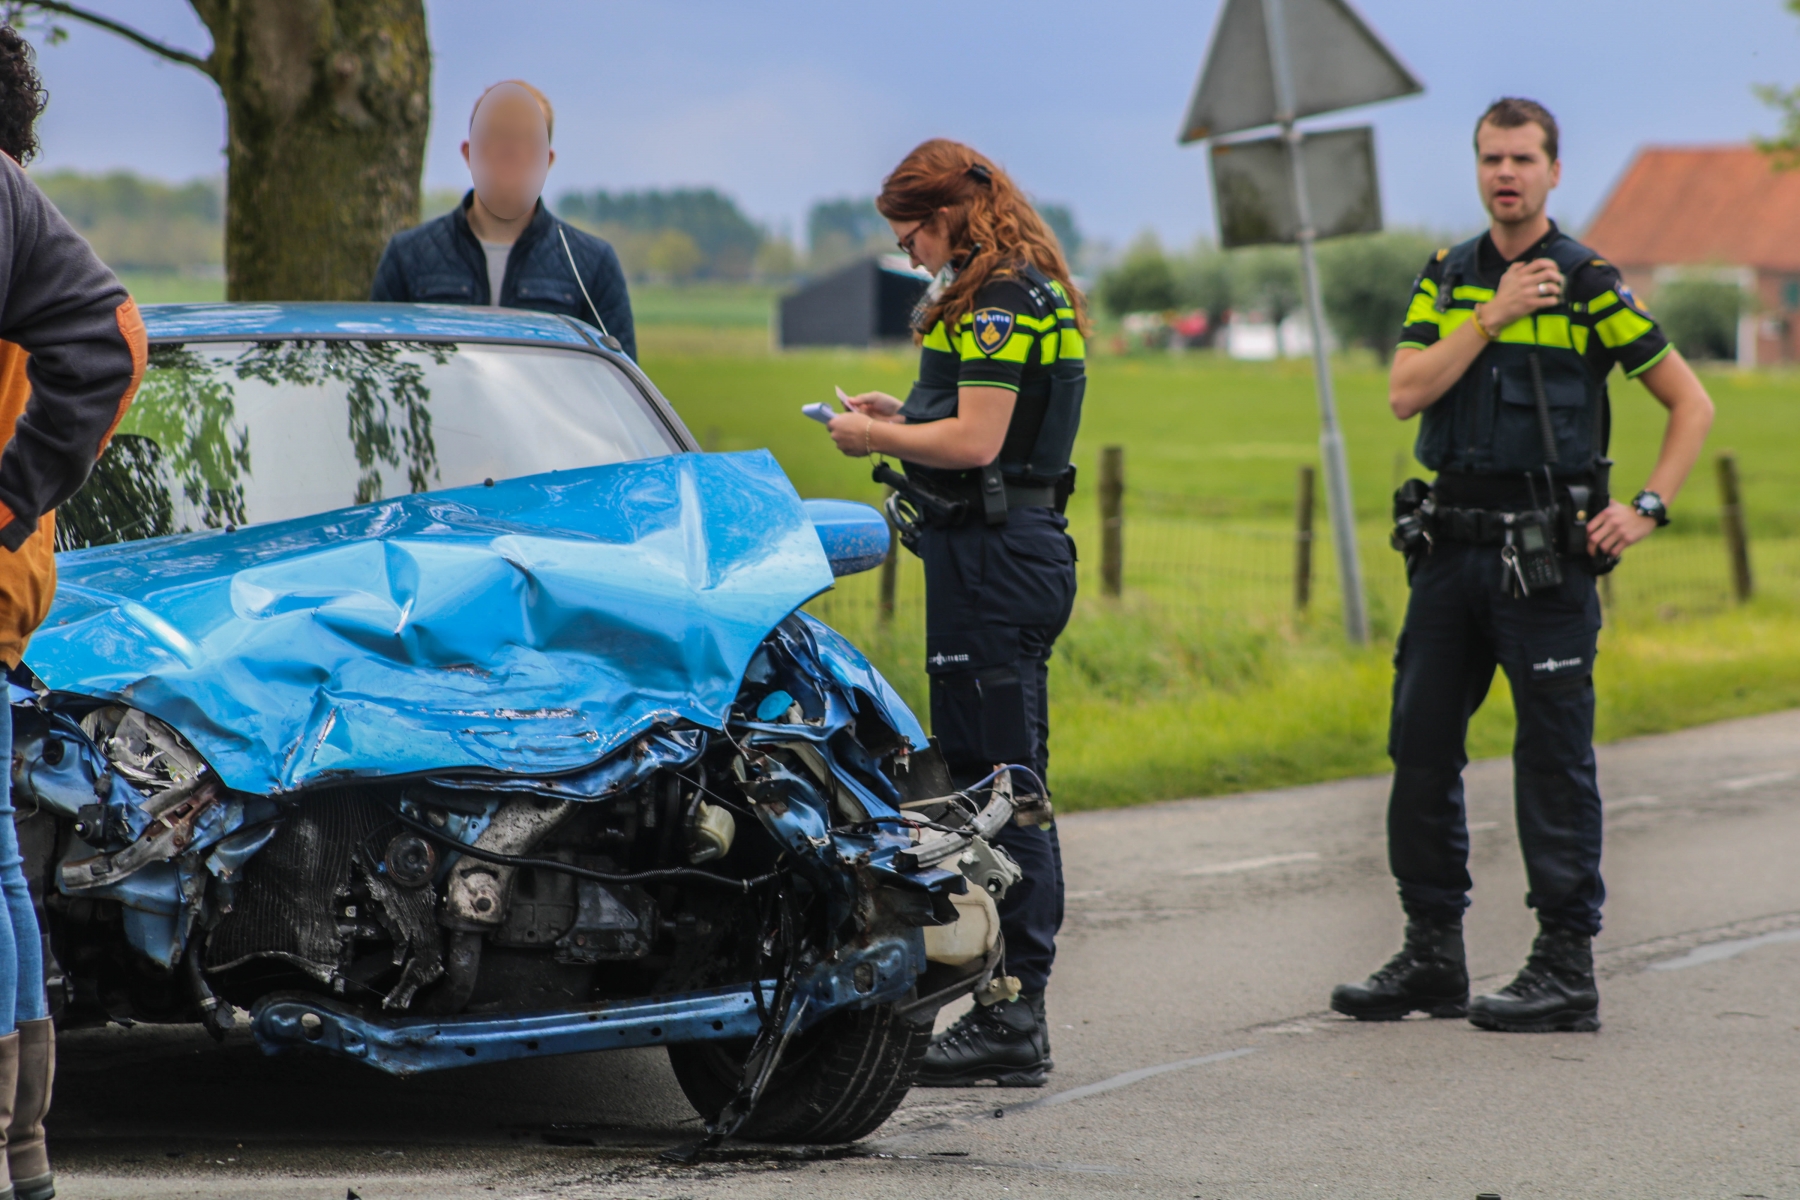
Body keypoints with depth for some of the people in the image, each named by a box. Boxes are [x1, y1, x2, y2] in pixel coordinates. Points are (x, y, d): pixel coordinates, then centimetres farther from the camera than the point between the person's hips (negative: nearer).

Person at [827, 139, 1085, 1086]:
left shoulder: (997, 303, -14)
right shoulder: (1037, 294, 18)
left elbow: (975, 443, -21)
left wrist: (876, 437, -8)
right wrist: (904, 415, 18)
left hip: (992, 556, -11)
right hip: (1020, 546, 11)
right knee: (1009, 787, 12)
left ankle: (1012, 1018, -7)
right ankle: (1010, 1010, 16)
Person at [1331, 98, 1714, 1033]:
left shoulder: (1591, 286, -2)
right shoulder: (1445, 280, 11)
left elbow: (1692, 404, 1)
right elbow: (1405, 393, -3)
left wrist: (1646, 509, -8)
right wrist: (1493, 315, -11)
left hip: (1546, 556, -5)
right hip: (1449, 543, 5)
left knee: (1553, 756, -4)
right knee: (1421, 747, 7)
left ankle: (1568, 965, 1)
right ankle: (1432, 955, 17)